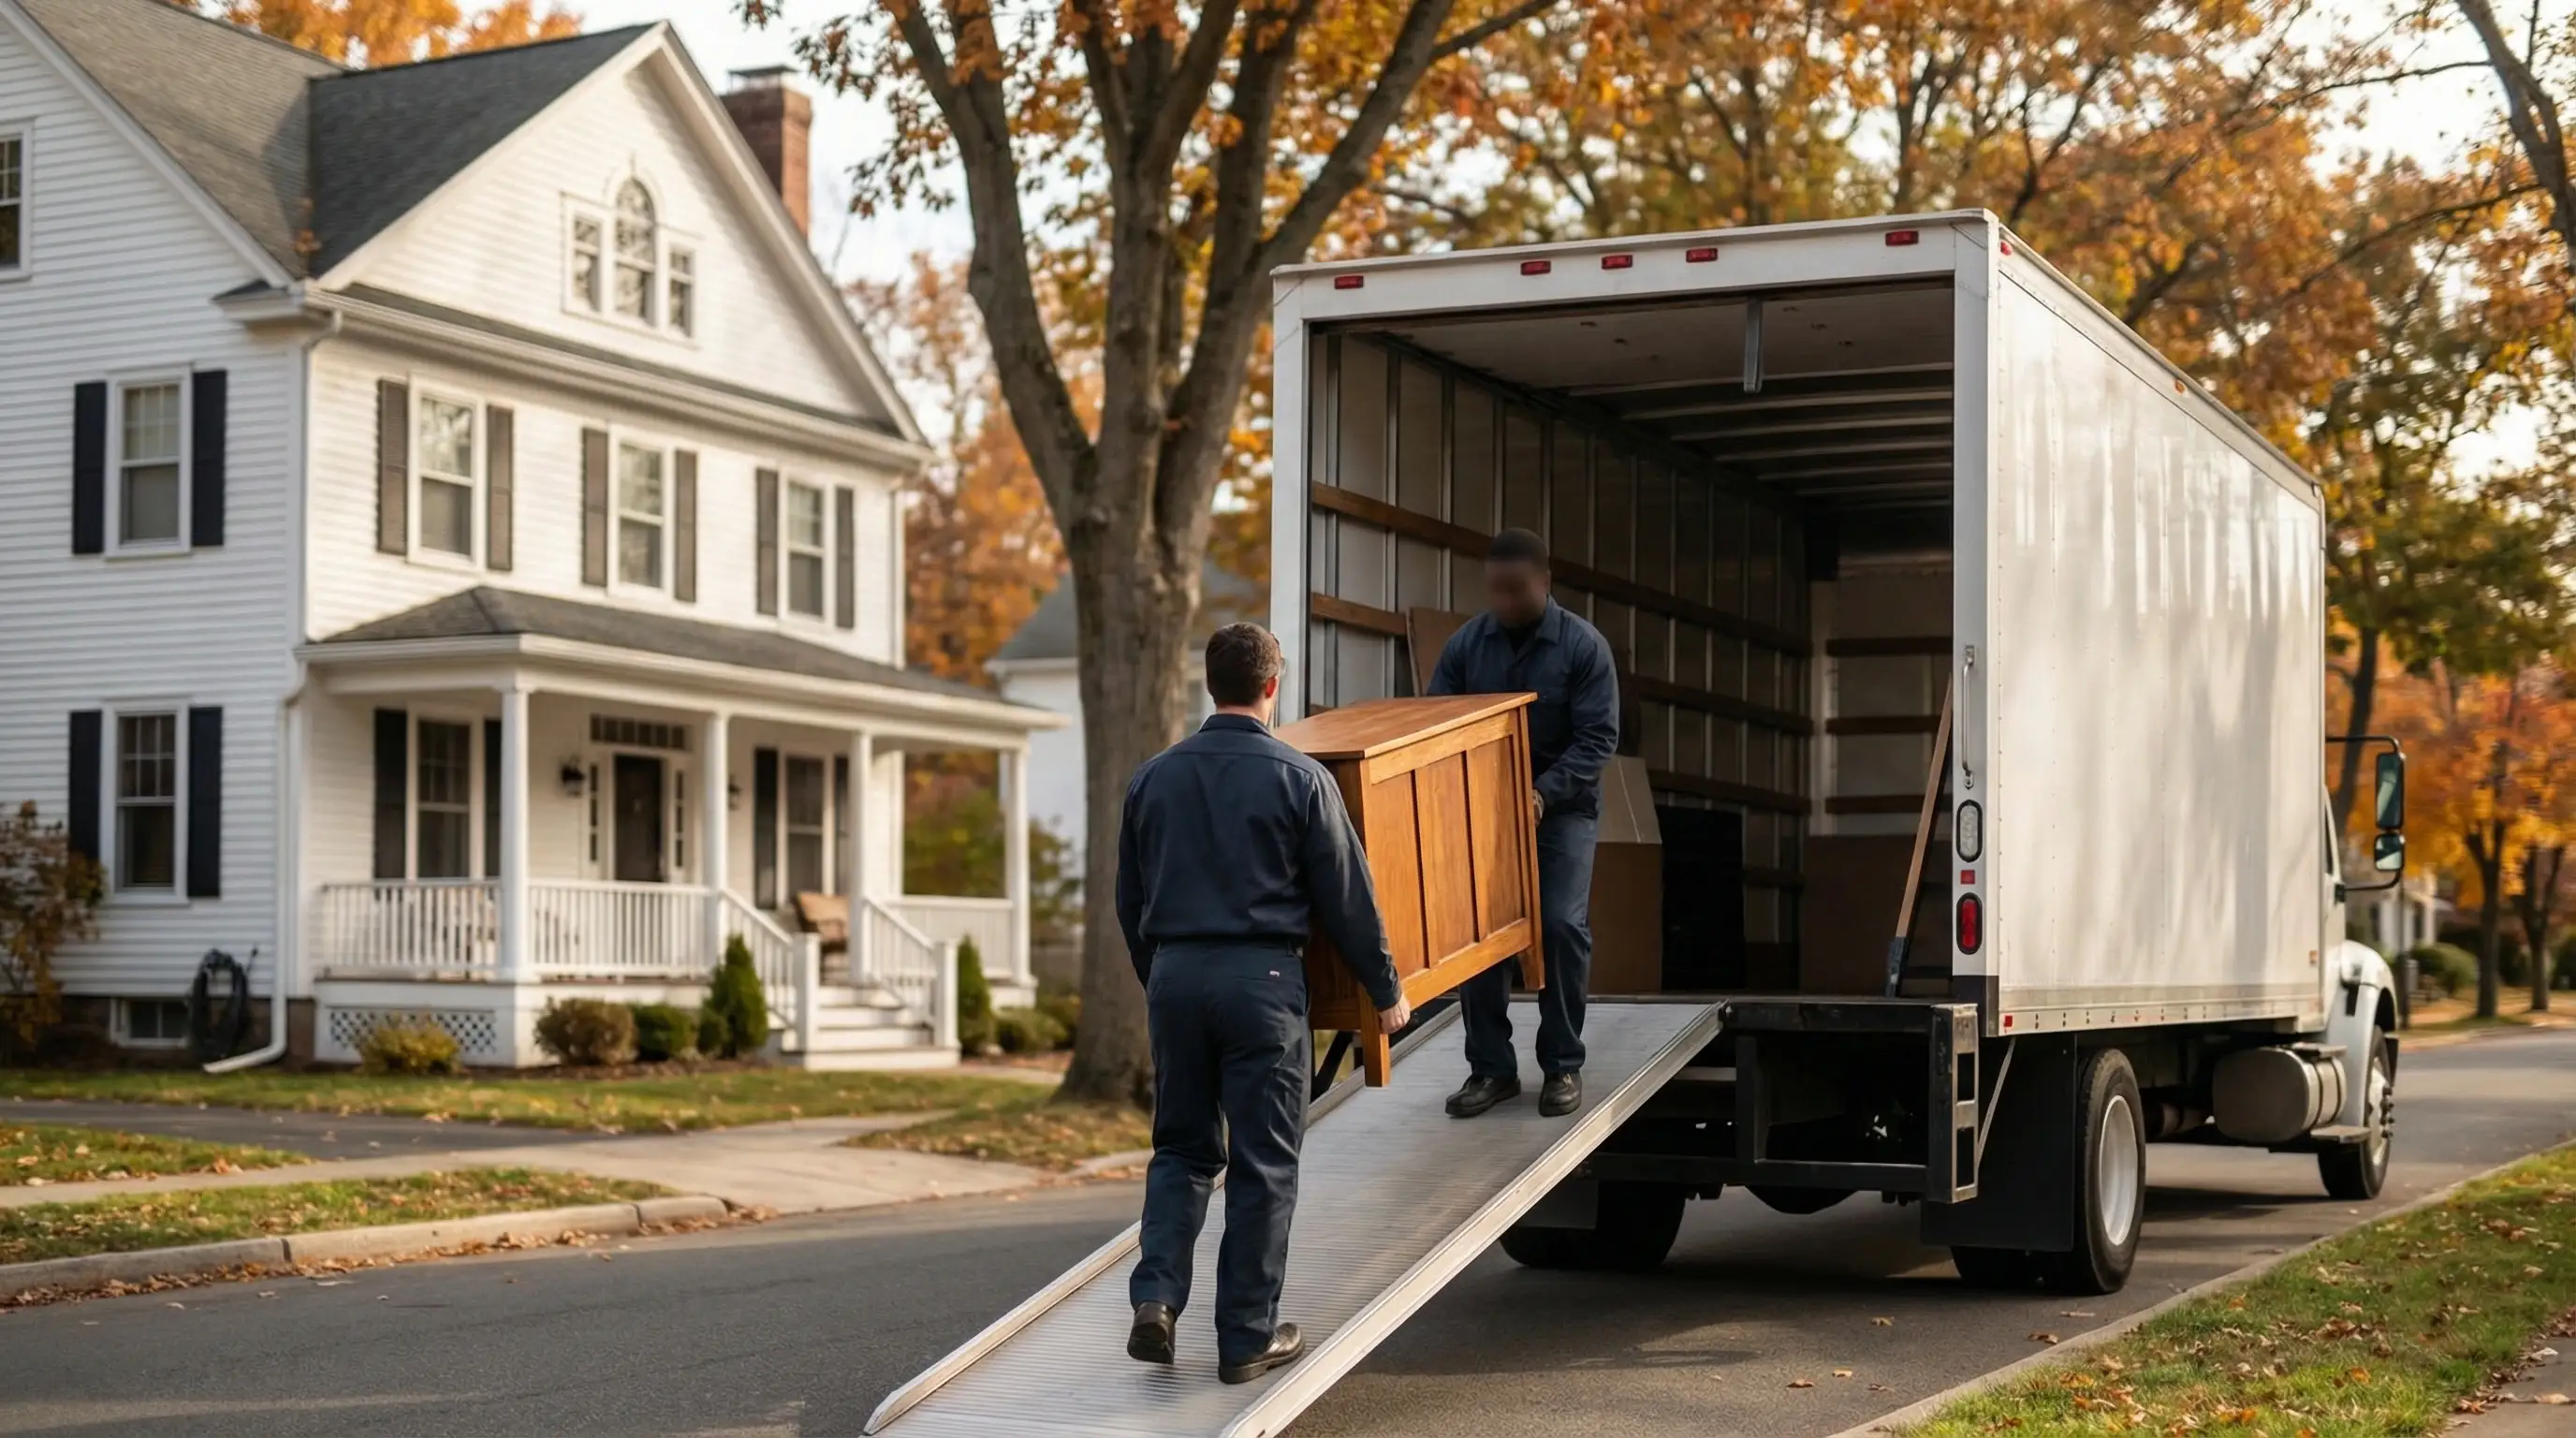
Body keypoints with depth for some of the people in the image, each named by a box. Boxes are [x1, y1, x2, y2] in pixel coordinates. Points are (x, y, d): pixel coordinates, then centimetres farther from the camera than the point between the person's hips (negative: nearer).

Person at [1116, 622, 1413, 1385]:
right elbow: (1347, 897, -1)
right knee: (1263, 1164, 5)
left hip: (1175, 976, 4)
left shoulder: (1153, 777, 6)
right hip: (1261, 978, -3)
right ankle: (1248, 1337, 9)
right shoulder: (1298, 778, -5)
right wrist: (1385, 990, 11)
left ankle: (1155, 1295, -3)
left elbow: (1129, 901, 15)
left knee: (1181, 1150, 15)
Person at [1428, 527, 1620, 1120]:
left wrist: (1545, 792, -25)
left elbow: (1598, 738, -13)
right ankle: (1490, 1067, 7)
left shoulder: (1583, 646, -10)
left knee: (1561, 925, -12)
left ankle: (1562, 1066, 2)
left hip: (1561, 808, -3)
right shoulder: (1464, 645, -1)